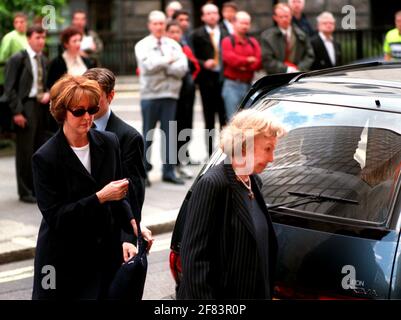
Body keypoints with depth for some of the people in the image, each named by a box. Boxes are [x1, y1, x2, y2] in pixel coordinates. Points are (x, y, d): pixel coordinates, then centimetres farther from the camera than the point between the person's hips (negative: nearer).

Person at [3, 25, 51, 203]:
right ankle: (25, 192, 8)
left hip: (41, 107, 6)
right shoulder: (18, 59, -6)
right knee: (25, 152, -1)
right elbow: (10, 88, -9)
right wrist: (17, 112, -14)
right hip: (26, 108, -6)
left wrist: (47, 93, 0)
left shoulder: (43, 60, 14)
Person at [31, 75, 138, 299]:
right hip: (64, 261, -3)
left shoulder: (110, 143, 2)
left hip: (106, 253, 4)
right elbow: (53, 215, -15)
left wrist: (132, 223, -6)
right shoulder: (46, 158, -11)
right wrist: (100, 198, -21)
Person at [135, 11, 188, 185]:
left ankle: (169, 171, 5)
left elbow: (182, 68, -1)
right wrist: (168, 60, -5)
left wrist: (163, 67, -10)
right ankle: (144, 169, 11)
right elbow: (148, 65, -14)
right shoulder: (143, 45, 4)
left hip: (170, 94, 2)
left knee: (169, 133, 2)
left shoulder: (173, 45, 12)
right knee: (148, 133, 4)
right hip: (150, 94, -2)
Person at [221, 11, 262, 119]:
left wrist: (244, 67, -11)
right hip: (232, 85, -4)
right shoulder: (228, 41, 2)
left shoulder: (253, 42, 15)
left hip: (248, 85, 4)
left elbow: (258, 62, 3)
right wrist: (248, 60, -3)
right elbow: (230, 59, -14)